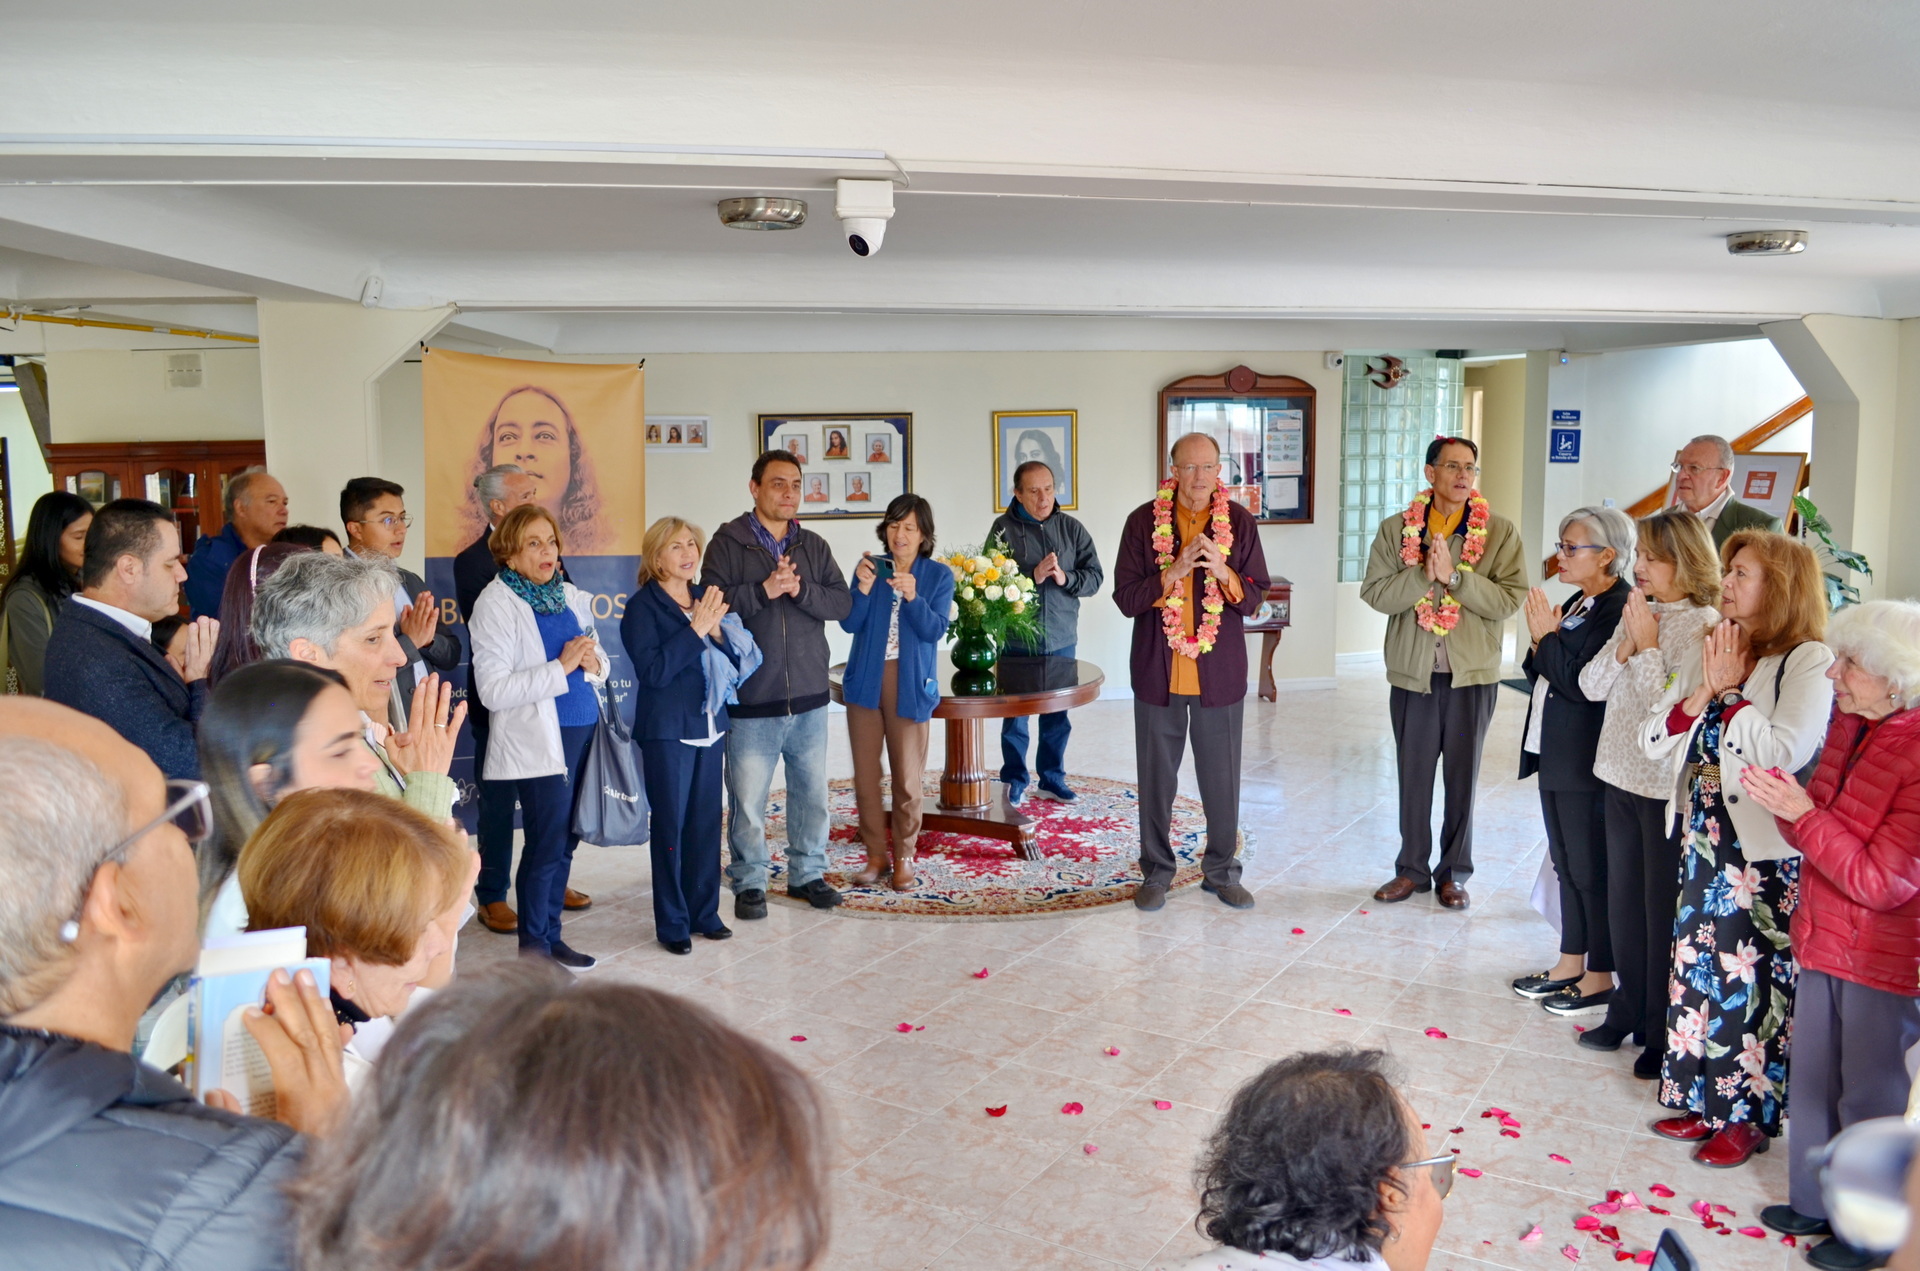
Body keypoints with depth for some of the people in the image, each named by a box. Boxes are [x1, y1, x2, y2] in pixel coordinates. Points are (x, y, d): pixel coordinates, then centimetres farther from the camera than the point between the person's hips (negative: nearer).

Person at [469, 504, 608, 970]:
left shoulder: (569, 595, 11)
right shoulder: (496, 603, -8)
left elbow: (599, 660, 19)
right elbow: (493, 690, -16)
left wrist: (593, 661, -4)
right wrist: (561, 667, -19)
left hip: (582, 730, 6)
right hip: (537, 739, -6)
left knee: (566, 840, 11)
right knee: (547, 842, -3)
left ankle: (551, 935, 24)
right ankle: (534, 947, 11)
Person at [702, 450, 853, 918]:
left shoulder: (814, 546, 10)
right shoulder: (728, 542, -3)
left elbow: (842, 602, 0)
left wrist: (800, 590, -15)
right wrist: (764, 590, -21)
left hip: (809, 697, 4)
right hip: (751, 701, -4)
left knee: (812, 791, 13)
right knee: (748, 798, 2)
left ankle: (807, 873, 29)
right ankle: (749, 882, 18)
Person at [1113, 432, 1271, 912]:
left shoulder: (1240, 522, 1)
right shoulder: (1144, 521, -2)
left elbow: (1253, 598, 0)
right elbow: (1126, 598, -6)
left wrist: (1224, 572, -19)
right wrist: (1175, 571, -18)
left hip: (1220, 670, 1)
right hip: (1158, 670, 0)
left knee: (1222, 776, 7)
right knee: (1156, 776, 8)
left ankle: (1222, 871, 24)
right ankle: (1156, 872, 23)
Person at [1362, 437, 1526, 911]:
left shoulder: (1500, 532, -1)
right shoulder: (1396, 530, 2)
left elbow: (1509, 599, -10)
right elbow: (1375, 592, -7)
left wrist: (1454, 575, -20)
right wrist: (1423, 574, -20)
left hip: (1473, 673, -1)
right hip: (1412, 671, 1)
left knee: (1463, 775, 9)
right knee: (1413, 775, 9)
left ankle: (1454, 872, 23)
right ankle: (1412, 869, 24)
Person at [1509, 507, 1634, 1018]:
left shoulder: (1618, 610, -17)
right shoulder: (1576, 605, 13)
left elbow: (1586, 684, -23)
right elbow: (1545, 677, 15)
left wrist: (1546, 637, -15)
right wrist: (1540, 643, -3)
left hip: (1586, 764, -9)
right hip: (1555, 755, 10)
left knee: (1590, 870, 2)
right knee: (1566, 864, 17)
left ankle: (1599, 978, 15)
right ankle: (1570, 963, 29)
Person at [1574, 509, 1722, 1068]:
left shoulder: (1703, 626, -15)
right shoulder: (1638, 613, 6)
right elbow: (1591, 686, 4)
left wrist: (1647, 646, -16)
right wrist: (1625, 646, -10)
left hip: (1667, 790, -7)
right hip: (1621, 778, 7)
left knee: (1662, 910, 5)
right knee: (1623, 902, 17)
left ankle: (1662, 1034, 20)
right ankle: (1627, 1011, 33)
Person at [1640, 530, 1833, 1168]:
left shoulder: (1809, 661, -10)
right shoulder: (1715, 652, 10)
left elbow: (1783, 752, -25)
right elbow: (1651, 739, 4)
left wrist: (1731, 692, -15)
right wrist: (1704, 692, -9)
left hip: (1766, 852, -7)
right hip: (1705, 839, 7)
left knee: (1751, 980, 3)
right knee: (1698, 968, 13)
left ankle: (1750, 1114, 19)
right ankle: (1704, 1101, 27)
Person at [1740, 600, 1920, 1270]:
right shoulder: (1848, 724, 1)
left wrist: (1803, 814, -24)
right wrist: (1784, 802, -10)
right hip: (1824, 939, 7)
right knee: (1814, 1081, 19)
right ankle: (1815, 1202, 37)